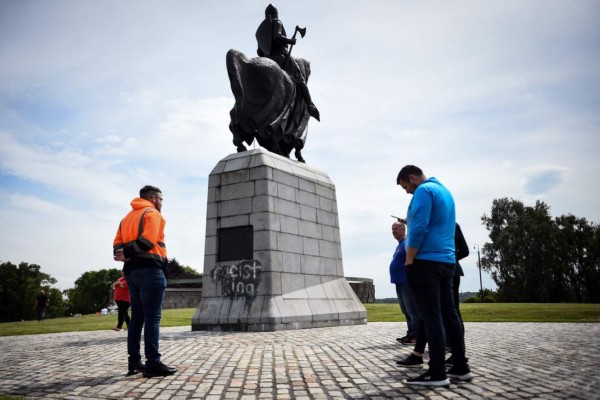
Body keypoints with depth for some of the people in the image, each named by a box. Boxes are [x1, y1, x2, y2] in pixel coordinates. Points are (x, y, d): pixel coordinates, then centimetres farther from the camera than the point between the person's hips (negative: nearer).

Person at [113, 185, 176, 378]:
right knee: (152, 318, -8)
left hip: (131, 270, 8)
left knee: (137, 317, 10)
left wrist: (124, 254, -5)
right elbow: (147, 240, -18)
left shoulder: (127, 217, 24)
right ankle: (153, 363, -9)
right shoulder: (152, 213, -2)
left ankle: (134, 362, 12)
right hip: (149, 269, -8)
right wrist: (128, 252, -12)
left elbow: (118, 242, 12)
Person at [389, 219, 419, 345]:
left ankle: (416, 335, -4)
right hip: (400, 282, 10)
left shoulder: (407, 242, -10)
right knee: (406, 311, 13)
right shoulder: (399, 245, 20)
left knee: (412, 310, -7)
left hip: (407, 282, -10)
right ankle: (411, 334, 18)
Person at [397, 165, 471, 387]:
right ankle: (461, 367, 16)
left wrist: (409, 261, -14)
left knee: (431, 316, -7)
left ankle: (437, 373, -5)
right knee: (449, 313, 11)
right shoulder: (444, 190, 19)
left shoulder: (424, 190, -10)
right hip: (447, 261, 9)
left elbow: (419, 229, -19)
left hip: (426, 261, -9)